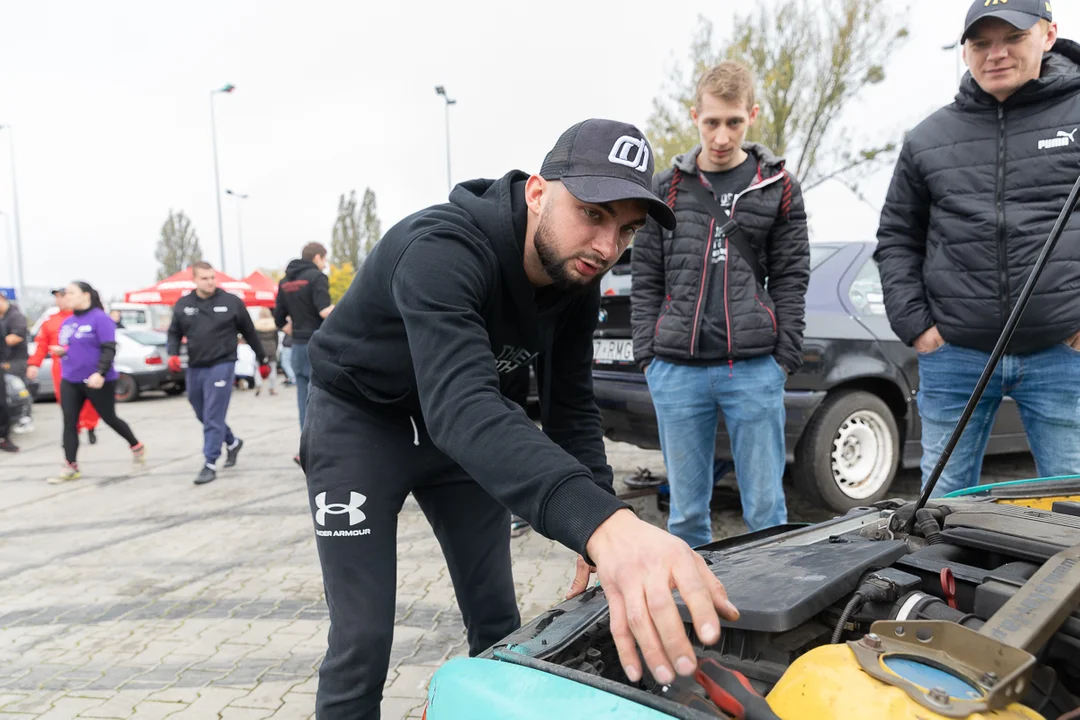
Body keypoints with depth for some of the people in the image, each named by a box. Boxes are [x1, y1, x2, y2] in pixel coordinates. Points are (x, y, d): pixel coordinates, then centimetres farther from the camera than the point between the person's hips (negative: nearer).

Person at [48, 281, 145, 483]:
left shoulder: (100, 319, -11)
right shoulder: (67, 322, 12)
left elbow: (109, 349, -17)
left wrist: (100, 373, -28)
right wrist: (59, 350, -1)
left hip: (99, 381, -7)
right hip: (69, 380, 7)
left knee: (109, 418, 7)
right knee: (69, 422, 0)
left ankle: (136, 447, 30)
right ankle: (70, 467, 5)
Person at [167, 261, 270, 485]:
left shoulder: (231, 302, -2)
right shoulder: (183, 305, 6)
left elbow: (249, 333, 5)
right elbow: (174, 333, 15)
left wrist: (262, 361, 10)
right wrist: (173, 354, -6)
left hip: (221, 366, -5)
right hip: (194, 369, 5)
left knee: (213, 418, -8)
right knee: (204, 416, 16)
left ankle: (210, 464, -2)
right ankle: (232, 443, 38)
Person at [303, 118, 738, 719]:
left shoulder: (577, 278, -12)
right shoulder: (443, 249, -35)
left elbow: (570, 405, -5)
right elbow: (462, 406, -50)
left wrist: (608, 535, -17)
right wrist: (603, 525, -64)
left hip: (462, 431, 6)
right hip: (361, 421, -6)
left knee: (499, 623, 8)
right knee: (363, 644, -6)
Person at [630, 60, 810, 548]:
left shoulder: (778, 186, 7)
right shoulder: (667, 188, 9)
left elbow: (791, 279, 6)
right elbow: (644, 279, 9)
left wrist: (785, 360, -1)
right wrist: (647, 356, 2)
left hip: (754, 369, -1)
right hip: (676, 370, 1)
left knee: (766, 508, 5)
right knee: (686, 511, 10)